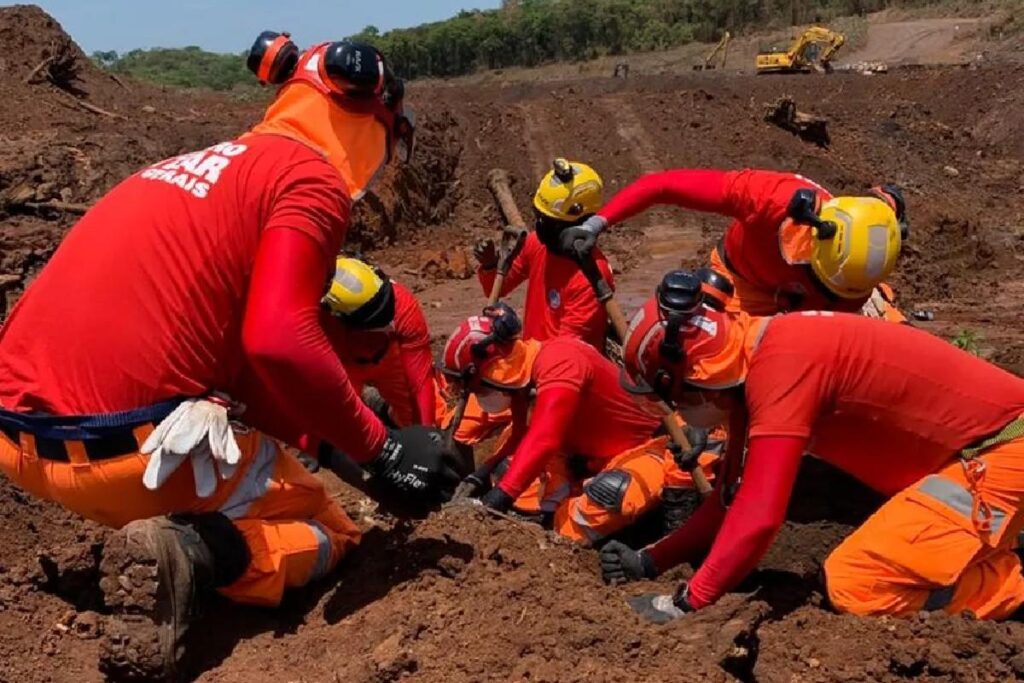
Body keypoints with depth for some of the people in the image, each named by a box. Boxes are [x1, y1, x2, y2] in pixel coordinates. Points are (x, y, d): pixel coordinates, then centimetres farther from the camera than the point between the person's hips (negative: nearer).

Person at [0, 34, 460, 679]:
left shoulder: (199, 164, 23)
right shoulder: (312, 178, -5)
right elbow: (279, 340, -21)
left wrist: (331, 424, 32)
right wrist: (380, 445, -8)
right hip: (127, 442, -9)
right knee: (328, 529, 12)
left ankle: (159, 540, 10)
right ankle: (193, 553, -14)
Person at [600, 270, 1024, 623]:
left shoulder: (778, 364, -26)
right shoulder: (752, 369, 4)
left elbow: (759, 514, -29)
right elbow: (735, 496, 13)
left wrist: (688, 602, -19)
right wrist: (652, 561, 10)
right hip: (973, 446, 9)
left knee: (854, 583, -14)